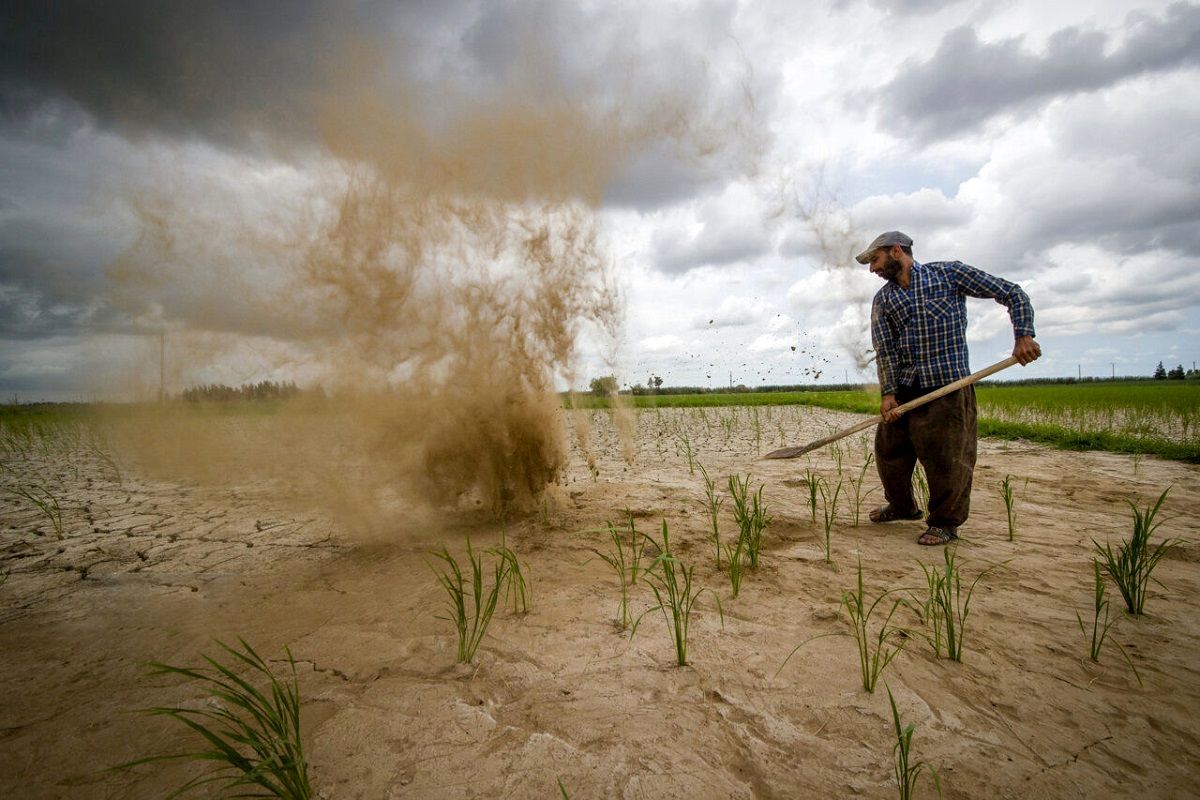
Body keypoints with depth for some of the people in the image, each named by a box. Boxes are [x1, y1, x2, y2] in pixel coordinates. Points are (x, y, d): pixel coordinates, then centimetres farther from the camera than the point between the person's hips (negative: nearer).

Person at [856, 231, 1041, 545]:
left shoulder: (949, 273, 1)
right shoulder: (883, 299, 11)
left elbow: (1012, 293, 4)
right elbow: (884, 349, 1)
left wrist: (1023, 335, -9)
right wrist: (888, 392, -10)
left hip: (948, 386, -5)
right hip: (903, 389, 5)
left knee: (946, 459, -3)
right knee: (888, 450, 10)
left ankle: (945, 523, 17)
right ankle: (902, 506, 34)